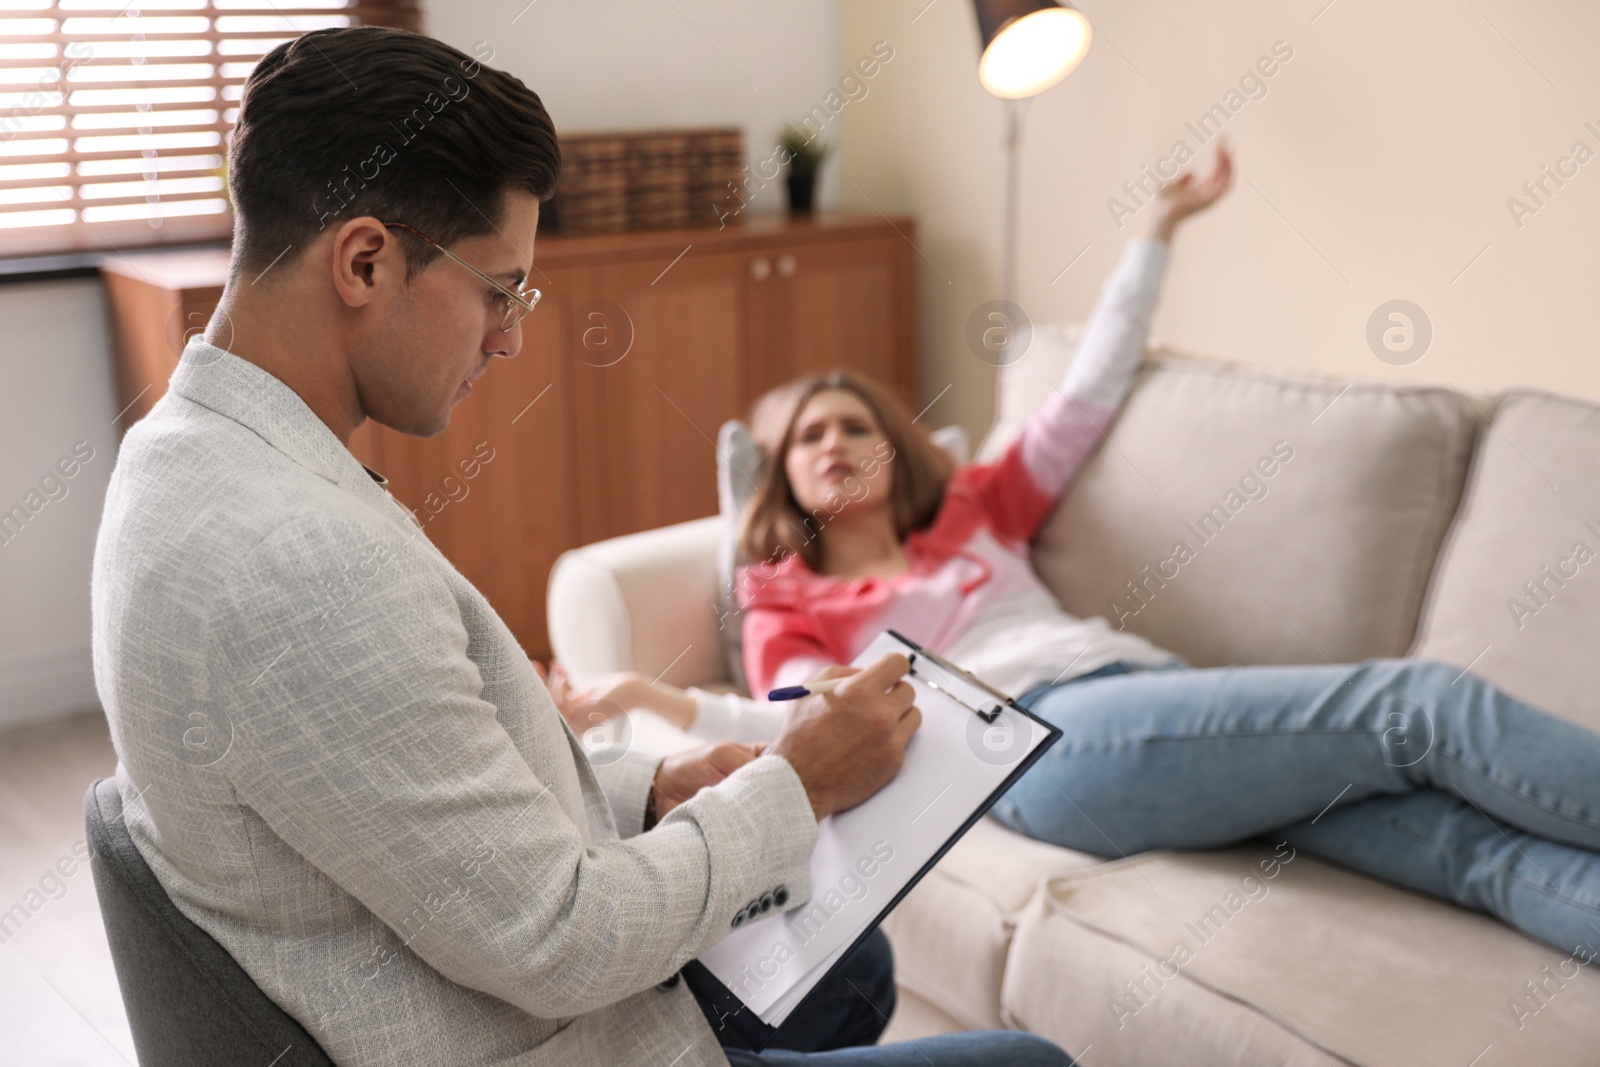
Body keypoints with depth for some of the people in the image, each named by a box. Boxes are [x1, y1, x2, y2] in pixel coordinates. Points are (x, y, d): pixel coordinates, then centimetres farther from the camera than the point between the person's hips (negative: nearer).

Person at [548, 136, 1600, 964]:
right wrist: (652, 695, -12)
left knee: (1462, 838, -21)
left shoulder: (973, 510, 31)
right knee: (1423, 701, -22)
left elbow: (1088, 396, 33)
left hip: (1147, 690, 6)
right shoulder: (790, 604, 19)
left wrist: (1160, 225, 35)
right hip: (1052, 741, -5)